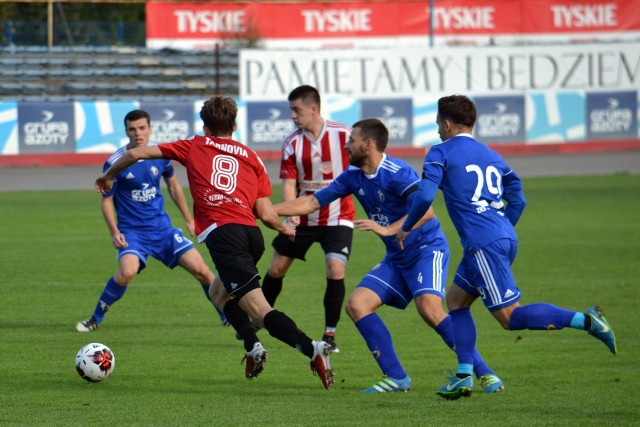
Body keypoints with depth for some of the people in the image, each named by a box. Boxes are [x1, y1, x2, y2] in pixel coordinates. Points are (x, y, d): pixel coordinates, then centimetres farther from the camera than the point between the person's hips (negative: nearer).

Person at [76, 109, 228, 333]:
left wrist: (188, 219, 19)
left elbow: (173, 185, 17)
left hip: (162, 227, 4)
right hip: (132, 230, -4)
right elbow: (107, 200, -3)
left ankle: (228, 317, 18)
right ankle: (96, 318, -11)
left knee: (201, 270, -3)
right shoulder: (115, 163, -12)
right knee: (127, 272, -31)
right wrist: (114, 232, -15)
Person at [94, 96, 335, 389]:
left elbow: (136, 154, 22)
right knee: (219, 293, 29)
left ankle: (312, 349, -32)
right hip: (251, 232, 5)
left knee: (260, 311, -13)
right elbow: (266, 214, 14)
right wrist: (285, 229, 36)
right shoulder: (250, 157, 21)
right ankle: (253, 348, 8)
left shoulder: (194, 147, 18)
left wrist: (108, 176, 40)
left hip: (221, 232, -5)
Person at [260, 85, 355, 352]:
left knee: (335, 271, -19)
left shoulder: (343, 135, -13)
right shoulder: (292, 143, -6)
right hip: (303, 218, 3)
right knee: (276, 269, 8)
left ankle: (330, 335, -6)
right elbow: (289, 182, -9)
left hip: (337, 217, -3)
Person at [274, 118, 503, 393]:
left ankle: (483, 373, -20)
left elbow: (425, 212, -30)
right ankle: (396, 378, -4)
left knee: (429, 308, -29)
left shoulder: (397, 173, -20)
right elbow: (313, 202, 13)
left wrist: (387, 230, -35)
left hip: (427, 249, -9)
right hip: (397, 258, 9)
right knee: (357, 305, -6)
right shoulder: (353, 176, 5)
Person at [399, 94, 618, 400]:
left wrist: (406, 228, 6)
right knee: (456, 299, 19)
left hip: (483, 245, -8)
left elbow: (425, 196, -10)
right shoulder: (492, 156, 21)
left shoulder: (441, 153, 1)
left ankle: (584, 320, -22)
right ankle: (464, 376, 11)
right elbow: (518, 200, 19)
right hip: (506, 238, 8)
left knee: (509, 316, -9)